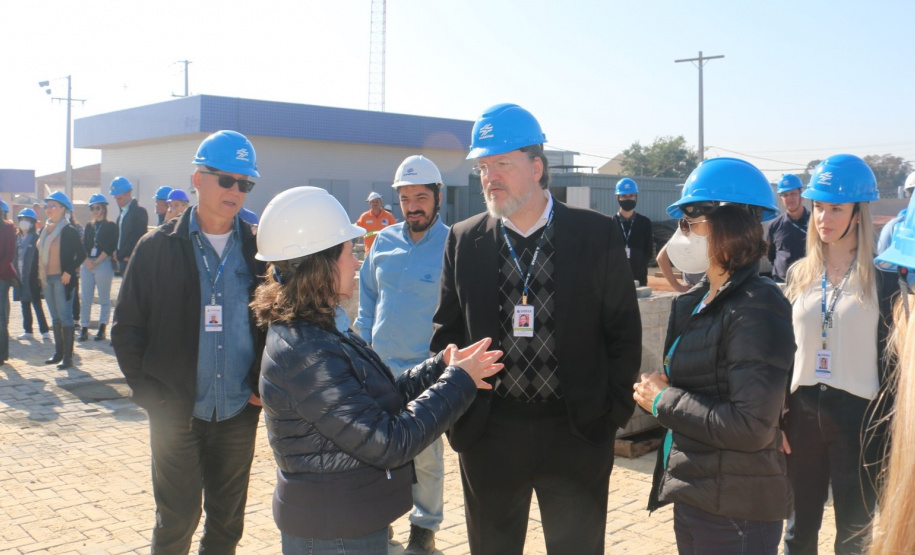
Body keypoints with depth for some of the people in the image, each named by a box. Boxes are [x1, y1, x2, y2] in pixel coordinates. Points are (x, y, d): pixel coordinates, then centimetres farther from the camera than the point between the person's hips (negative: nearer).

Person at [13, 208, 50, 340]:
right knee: (25, 304, 11)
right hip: (20, 276, 6)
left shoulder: (36, 238, -7)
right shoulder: (17, 238, 10)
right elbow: (13, 256, 10)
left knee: (37, 304, -3)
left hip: (32, 276, -6)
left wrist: (39, 275, -15)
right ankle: (27, 331, 17)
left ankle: (44, 330, 2)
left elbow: (40, 257, -10)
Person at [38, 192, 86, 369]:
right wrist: (41, 274, 10)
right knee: (55, 317, 12)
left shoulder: (69, 231, -9)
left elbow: (81, 254, -10)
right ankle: (58, 353, 19)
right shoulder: (46, 230, 12)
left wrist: (69, 271, -16)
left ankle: (68, 356, -5)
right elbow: (42, 253, 19)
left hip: (62, 279, -7)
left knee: (65, 316, -7)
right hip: (47, 278, 7)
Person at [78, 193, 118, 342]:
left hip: (103, 263, -5)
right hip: (87, 264, 5)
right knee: (86, 298, 1)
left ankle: (102, 328, 3)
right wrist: (87, 261, -7)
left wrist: (96, 261, -11)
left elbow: (110, 247, -7)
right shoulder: (89, 226, 17)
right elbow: (83, 245, 9)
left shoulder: (111, 226, 2)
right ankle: (84, 328, 3)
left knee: (104, 298, 0)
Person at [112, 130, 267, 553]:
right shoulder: (158, 247, -3)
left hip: (239, 414, 2)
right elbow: (126, 328, 0)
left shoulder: (260, 249, 1)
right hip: (177, 415, -2)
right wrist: (150, 394, -7)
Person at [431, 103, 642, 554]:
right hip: (488, 431, 2)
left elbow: (624, 332, 0)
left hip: (577, 432, -1)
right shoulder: (463, 241, 1)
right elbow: (447, 331, 7)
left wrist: (615, 412, -4)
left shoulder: (597, 235, -4)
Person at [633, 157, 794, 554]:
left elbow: (753, 427, -24)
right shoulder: (696, 300, 6)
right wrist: (658, 389, -5)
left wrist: (664, 400, -15)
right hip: (693, 495, 8)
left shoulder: (757, 307, -18)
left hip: (736, 511, -8)